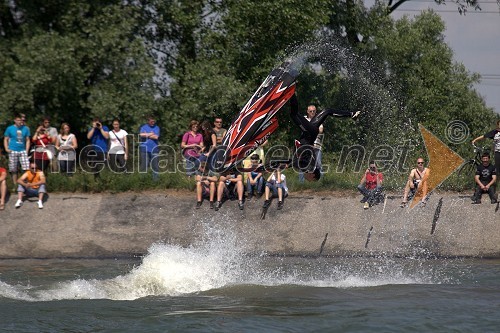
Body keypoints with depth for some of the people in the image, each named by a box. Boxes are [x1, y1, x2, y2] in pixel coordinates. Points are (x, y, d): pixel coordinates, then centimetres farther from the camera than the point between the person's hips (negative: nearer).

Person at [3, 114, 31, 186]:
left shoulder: (25, 129, 9)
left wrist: (27, 150, 3)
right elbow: (6, 139, 8)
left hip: (23, 151, 1)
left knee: (27, 169, -11)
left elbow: (28, 140, 14)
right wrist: (6, 148, -6)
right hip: (13, 151, -1)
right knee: (13, 170, 2)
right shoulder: (10, 128, 4)